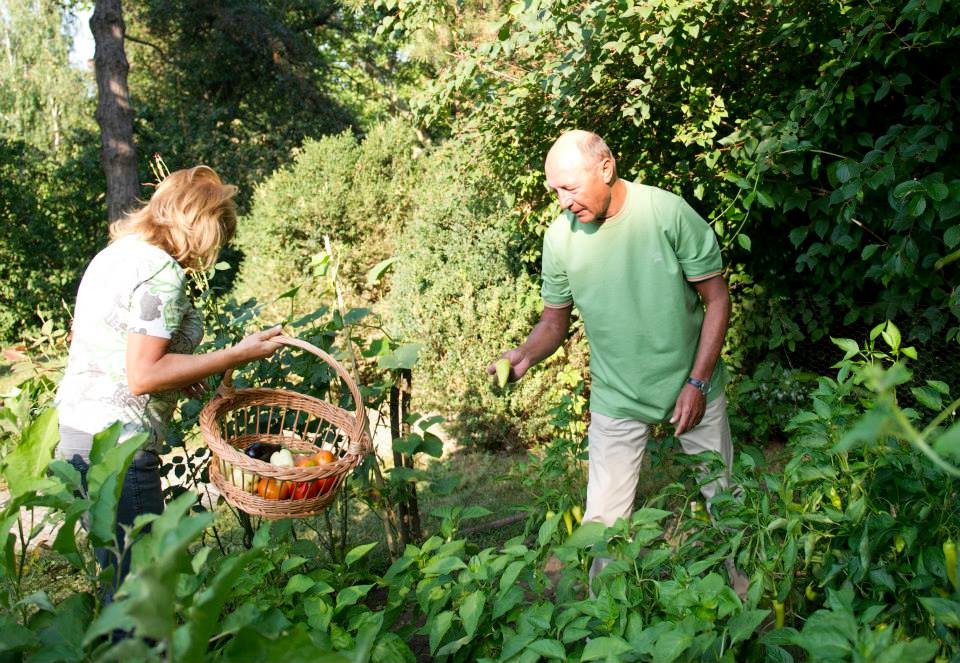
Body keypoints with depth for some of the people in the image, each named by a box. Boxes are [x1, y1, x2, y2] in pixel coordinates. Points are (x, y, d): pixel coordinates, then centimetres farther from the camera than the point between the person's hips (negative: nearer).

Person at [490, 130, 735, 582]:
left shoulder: (669, 212, -17)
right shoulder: (559, 237, -10)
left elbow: (716, 299, -9)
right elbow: (555, 321, 1)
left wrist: (698, 381, -13)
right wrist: (525, 354, -21)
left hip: (693, 385, 0)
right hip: (617, 398, 1)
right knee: (603, 525, 0)